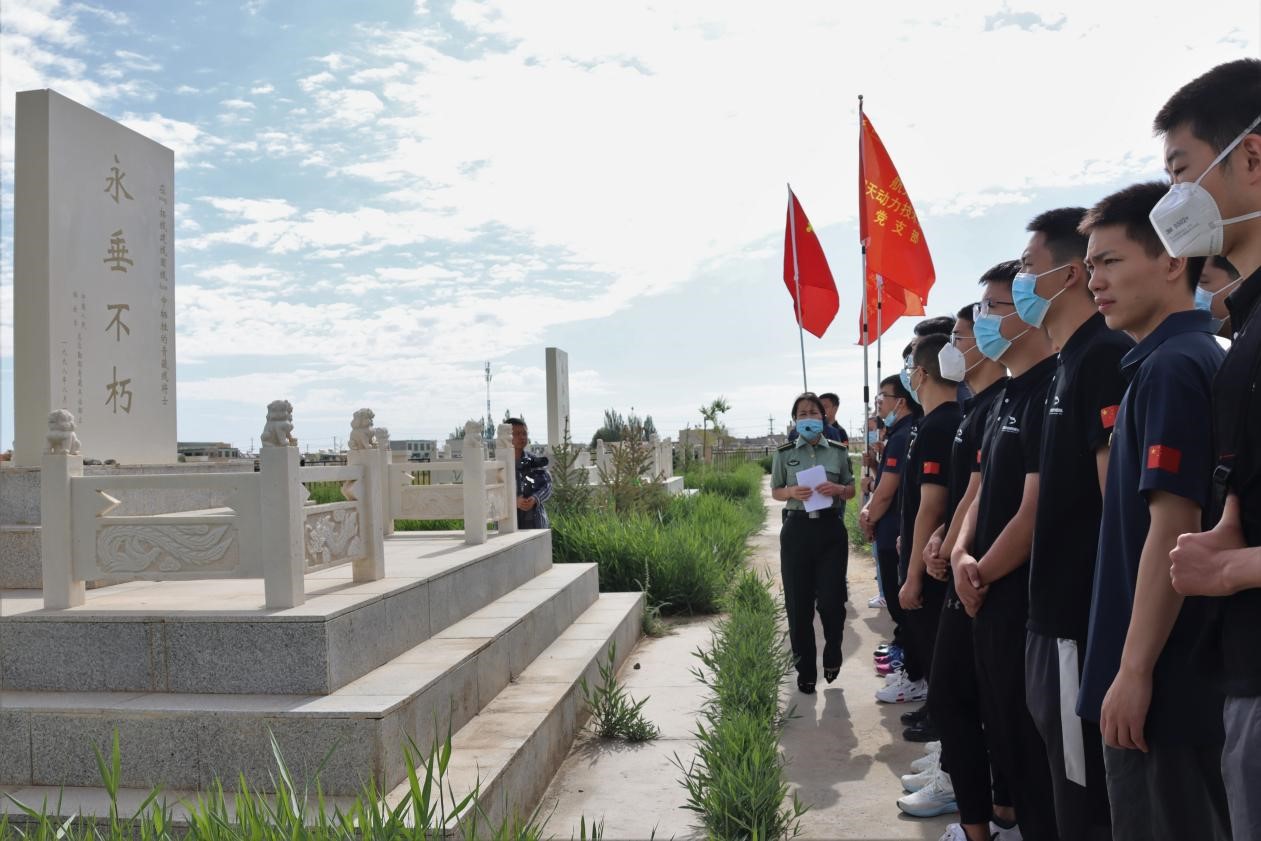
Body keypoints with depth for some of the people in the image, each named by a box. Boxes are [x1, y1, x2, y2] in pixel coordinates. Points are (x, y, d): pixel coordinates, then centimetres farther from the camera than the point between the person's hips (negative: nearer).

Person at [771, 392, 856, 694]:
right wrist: (792, 492, -13)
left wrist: (838, 489, -12)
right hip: (797, 529, 0)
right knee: (798, 602, 3)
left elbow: (851, 491, 11)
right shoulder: (784, 453, 3)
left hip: (831, 529, 0)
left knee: (831, 600, -4)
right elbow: (775, 492, 8)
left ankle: (832, 653, 26)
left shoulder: (838, 451, 4)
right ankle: (805, 669, 18)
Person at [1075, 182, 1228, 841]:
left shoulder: (1172, 368, -16)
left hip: (1164, 677, -10)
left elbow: (1172, 528, -22)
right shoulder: (1175, 362, 13)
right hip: (1181, 669, 10)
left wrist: (1134, 671, -19)